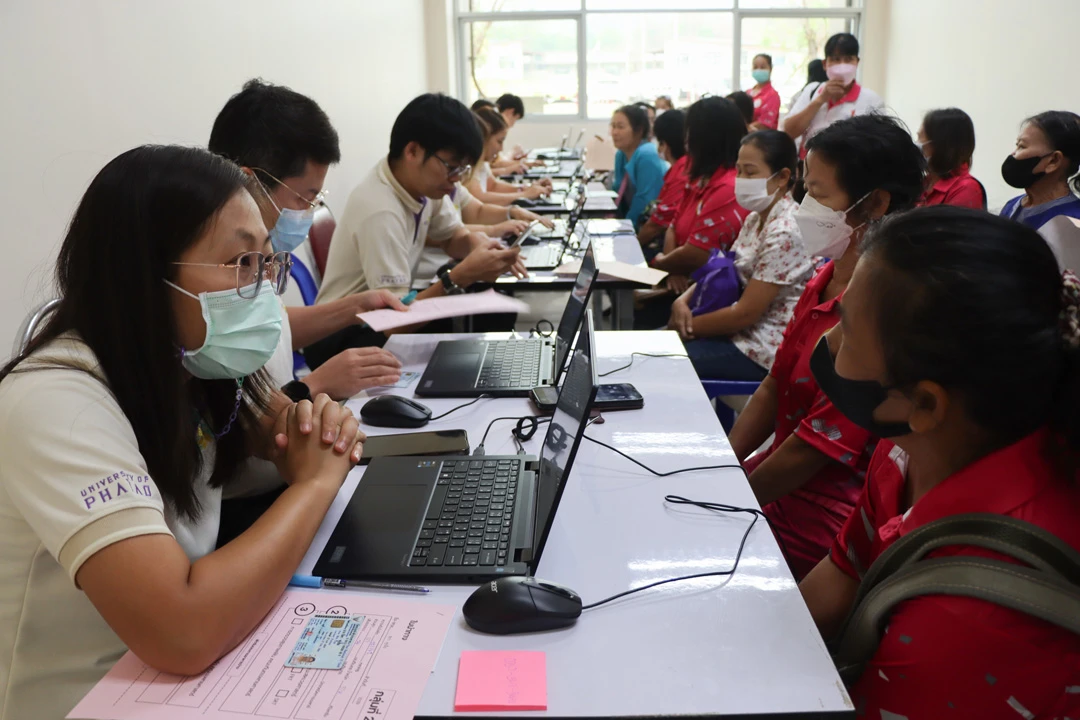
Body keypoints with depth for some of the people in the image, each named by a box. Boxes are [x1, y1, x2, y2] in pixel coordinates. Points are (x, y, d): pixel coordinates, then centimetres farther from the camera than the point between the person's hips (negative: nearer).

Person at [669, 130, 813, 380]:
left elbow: (746, 313, -24)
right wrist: (683, 301, -6)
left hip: (762, 349, -9)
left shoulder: (785, 232, -23)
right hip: (741, 330, 9)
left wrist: (688, 326, -12)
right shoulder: (756, 218, 6)